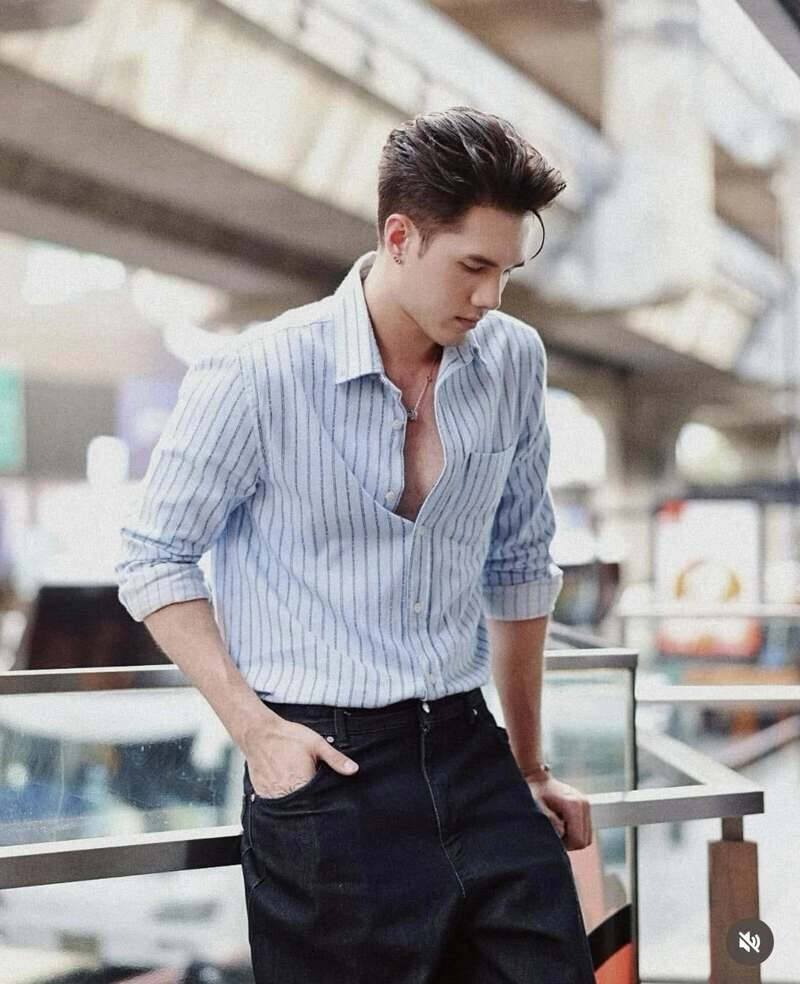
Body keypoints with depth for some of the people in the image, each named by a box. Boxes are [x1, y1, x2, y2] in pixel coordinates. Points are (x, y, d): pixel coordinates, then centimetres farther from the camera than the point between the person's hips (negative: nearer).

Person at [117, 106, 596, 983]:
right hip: (322, 766, -4)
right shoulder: (257, 375, -10)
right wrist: (255, 728, -11)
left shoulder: (513, 361, 3)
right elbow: (154, 562, -2)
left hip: (467, 750, 4)